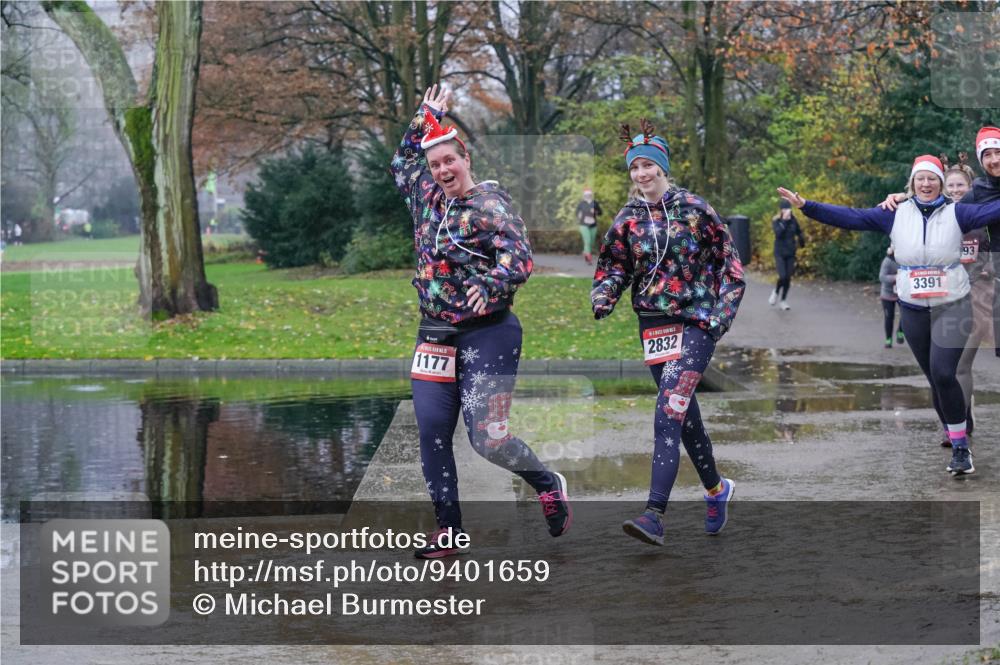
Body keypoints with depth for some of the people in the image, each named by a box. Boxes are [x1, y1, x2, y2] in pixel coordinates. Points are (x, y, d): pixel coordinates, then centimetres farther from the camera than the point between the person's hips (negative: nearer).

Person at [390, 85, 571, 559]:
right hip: (434, 335, 7)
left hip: (487, 333, -6)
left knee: (486, 437, -12)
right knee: (431, 434, 0)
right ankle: (448, 531, 9)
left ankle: (548, 484, 16)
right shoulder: (426, 198, 11)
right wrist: (426, 116, 25)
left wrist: (490, 284, -40)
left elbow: (520, 258, -21)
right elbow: (402, 161, 31)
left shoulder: (489, 207, -9)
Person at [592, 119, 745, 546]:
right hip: (654, 323, 5)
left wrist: (722, 314, -6)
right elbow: (613, 269, 10)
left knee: (669, 410, -19)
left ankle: (655, 515, -27)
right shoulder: (627, 220, 7)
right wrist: (602, 299, -10)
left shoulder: (694, 208, -3)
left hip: (697, 321, -4)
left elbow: (729, 264, 1)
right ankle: (716, 488, 36)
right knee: (683, 412, 11)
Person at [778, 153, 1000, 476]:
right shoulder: (896, 214, 1)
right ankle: (959, 446, 22)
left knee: (943, 374, -17)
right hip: (913, 309, 3)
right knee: (936, 378, 9)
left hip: (952, 306, -3)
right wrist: (806, 206, -9)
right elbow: (850, 217, -2)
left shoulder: (956, 213, -4)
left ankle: (959, 446, -6)